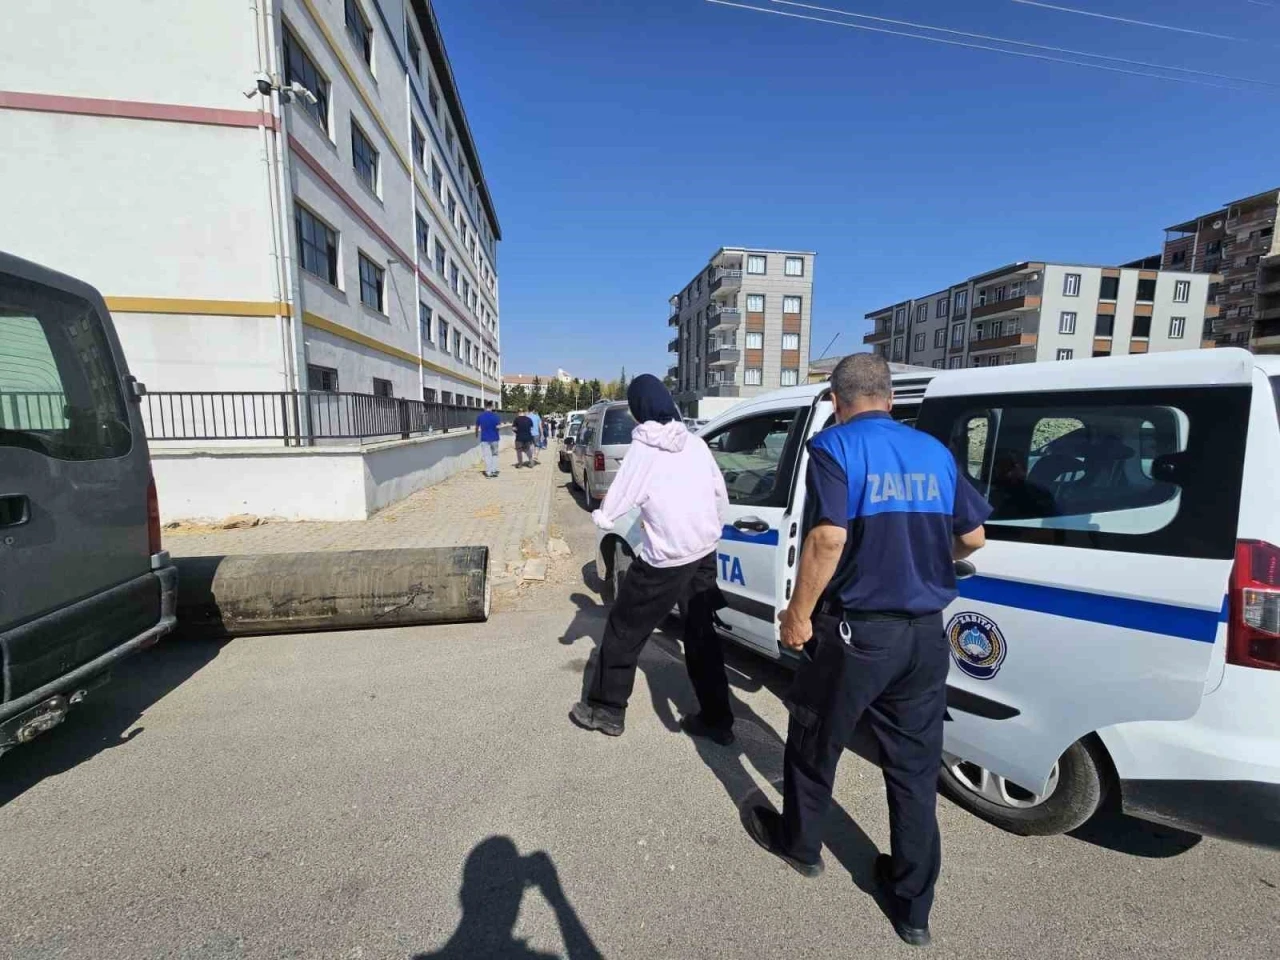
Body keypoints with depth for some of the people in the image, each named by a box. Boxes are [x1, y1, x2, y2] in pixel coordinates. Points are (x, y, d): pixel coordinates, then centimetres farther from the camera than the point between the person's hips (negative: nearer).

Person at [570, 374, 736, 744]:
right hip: (705, 554, 6)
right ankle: (716, 719, 28)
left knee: (623, 631, 12)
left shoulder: (642, 451, -14)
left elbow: (610, 512, -11)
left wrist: (598, 516, 12)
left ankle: (606, 710, 26)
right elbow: (721, 495, 10)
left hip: (666, 561, -6)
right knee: (701, 633, 19)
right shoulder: (696, 443, 2)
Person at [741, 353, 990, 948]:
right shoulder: (934, 452, 6)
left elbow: (828, 538, -25)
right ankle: (913, 907, 33)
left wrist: (799, 614, -14)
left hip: (855, 630, -5)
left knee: (814, 746, 18)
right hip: (924, 633, 6)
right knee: (915, 767, 18)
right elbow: (973, 538, 12)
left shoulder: (835, 446, -12)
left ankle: (799, 844, 41)